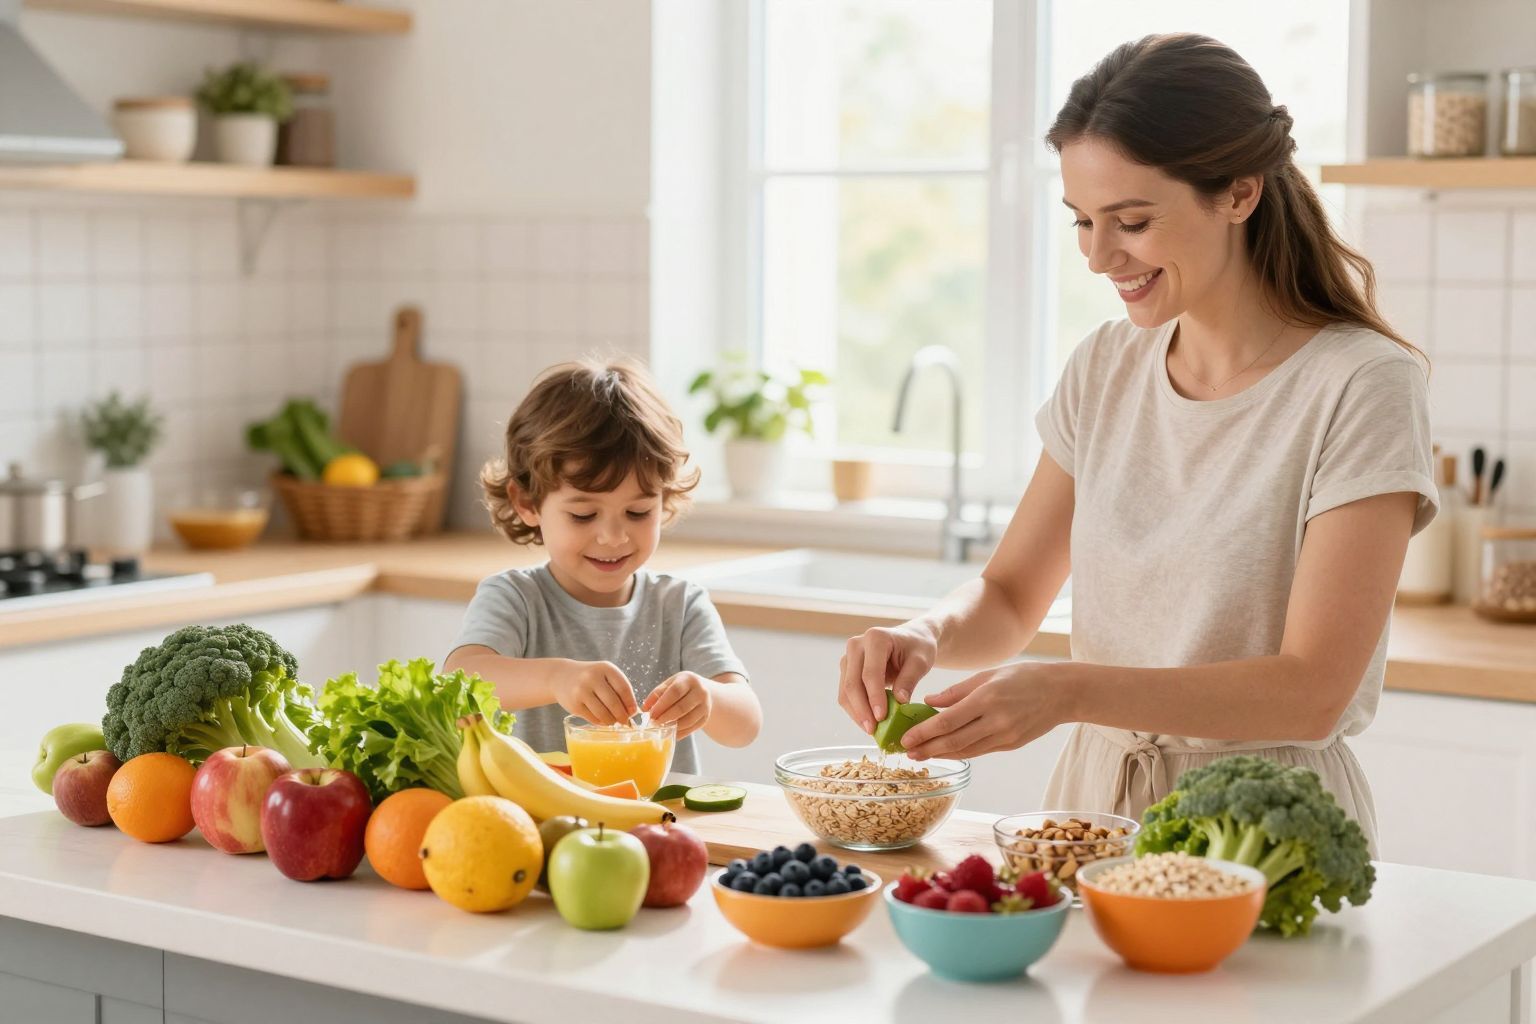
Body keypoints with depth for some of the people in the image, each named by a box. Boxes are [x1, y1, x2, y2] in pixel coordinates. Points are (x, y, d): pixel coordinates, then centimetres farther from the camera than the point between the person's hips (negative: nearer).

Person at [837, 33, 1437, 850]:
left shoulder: (1361, 386, -10)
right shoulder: (1105, 368, 8)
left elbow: (1312, 691, -15)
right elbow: (1008, 598, 14)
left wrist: (1070, 690, -26)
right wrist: (925, 636, -10)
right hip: (1094, 801, 5)